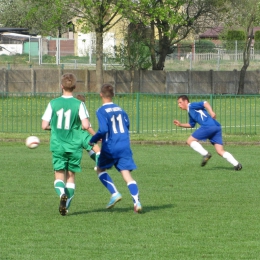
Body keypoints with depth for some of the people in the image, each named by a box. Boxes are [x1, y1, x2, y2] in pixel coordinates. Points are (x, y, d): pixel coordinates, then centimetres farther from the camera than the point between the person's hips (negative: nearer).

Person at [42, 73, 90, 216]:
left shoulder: (53, 103, -3)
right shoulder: (79, 104, -6)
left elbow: (44, 125, -3)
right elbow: (85, 125, -15)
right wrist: (79, 126, 9)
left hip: (58, 145, 0)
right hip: (75, 145, 0)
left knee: (59, 175, 3)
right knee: (71, 175, 13)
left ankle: (62, 194, -28)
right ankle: (66, 206, 9)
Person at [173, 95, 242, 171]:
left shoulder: (192, 105, 6)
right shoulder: (190, 112, 32)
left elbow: (205, 103, -10)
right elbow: (191, 124, 44)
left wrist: (211, 112, -25)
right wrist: (180, 124, 36)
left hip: (208, 126, -9)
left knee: (190, 140, 2)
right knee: (220, 151, 2)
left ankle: (205, 154, -12)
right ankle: (236, 164, -12)